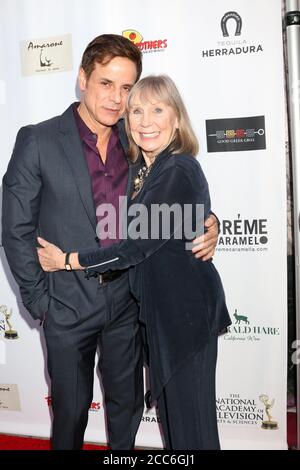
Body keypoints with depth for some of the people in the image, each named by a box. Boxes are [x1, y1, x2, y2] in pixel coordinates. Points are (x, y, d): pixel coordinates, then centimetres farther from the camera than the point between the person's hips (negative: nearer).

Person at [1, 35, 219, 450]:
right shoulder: (38, 141, -10)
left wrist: (205, 224, -9)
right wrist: (39, 300, -7)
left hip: (126, 299, 4)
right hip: (68, 304, -3)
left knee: (127, 403, 21)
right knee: (71, 410, 16)